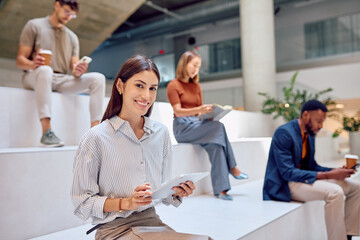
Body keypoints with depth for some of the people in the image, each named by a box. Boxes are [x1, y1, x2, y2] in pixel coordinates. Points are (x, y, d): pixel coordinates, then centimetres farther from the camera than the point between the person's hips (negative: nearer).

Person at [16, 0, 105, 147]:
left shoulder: (72, 37, 22)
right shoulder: (34, 26, 8)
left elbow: (74, 67, 11)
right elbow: (20, 60, 1)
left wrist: (77, 71, -14)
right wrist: (33, 64, -23)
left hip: (61, 81, 4)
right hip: (34, 77, -4)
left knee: (98, 78, -17)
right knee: (45, 70, -40)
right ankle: (46, 132, -46)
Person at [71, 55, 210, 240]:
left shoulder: (161, 133, 6)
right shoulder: (96, 138, -9)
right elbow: (82, 202, -7)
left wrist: (177, 192, -8)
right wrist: (126, 203, -19)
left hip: (151, 221, 6)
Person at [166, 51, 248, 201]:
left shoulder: (196, 86, 20)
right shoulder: (173, 85, 1)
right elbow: (178, 111, -11)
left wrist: (208, 112, -7)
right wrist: (198, 110, -28)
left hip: (196, 124, 5)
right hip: (182, 128, -5)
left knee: (215, 144, -27)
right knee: (218, 126, -28)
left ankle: (221, 189, -29)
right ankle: (232, 168, -17)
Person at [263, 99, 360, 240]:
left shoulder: (310, 134, 8)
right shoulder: (284, 133, -19)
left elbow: (312, 166, 15)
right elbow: (287, 172, -24)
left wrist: (335, 171, -4)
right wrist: (327, 175, -24)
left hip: (302, 179, 9)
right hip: (283, 185, -9)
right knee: (335, 192, -28)